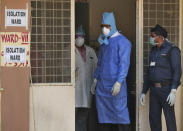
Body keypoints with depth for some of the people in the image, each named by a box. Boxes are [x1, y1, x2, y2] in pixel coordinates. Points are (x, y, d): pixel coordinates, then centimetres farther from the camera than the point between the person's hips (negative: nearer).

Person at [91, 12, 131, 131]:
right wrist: (95, 81, 18)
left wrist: (119, 83, -22)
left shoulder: (123, 41, -7)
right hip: (102, 84, 7)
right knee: (104, 114, 6)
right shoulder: (104, 42, 17)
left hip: (115, 84, -7)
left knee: (120, 113, -8)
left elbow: (124, 64, -14)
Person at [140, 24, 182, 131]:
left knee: (169, 118, -5)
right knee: (154, 118, 5)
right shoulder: (154, 51, 16)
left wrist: (173, 92, -25)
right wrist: (144, 92, 15)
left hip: (166, 89, -7)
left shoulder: (172, 50, -8)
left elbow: (177, 71, -16)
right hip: (154, 89, 7)